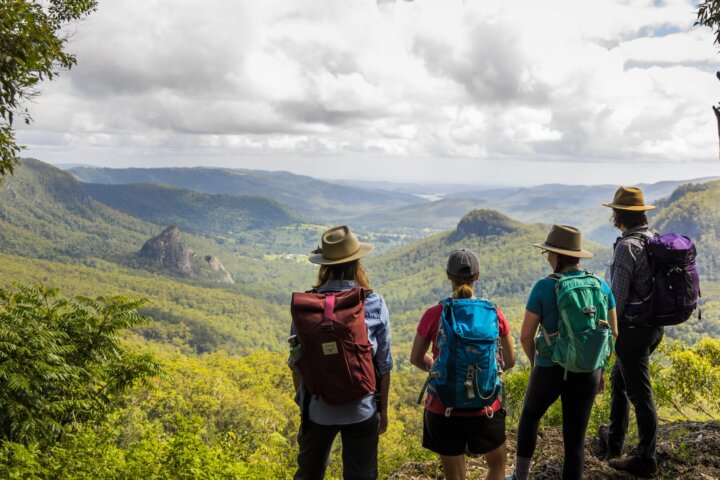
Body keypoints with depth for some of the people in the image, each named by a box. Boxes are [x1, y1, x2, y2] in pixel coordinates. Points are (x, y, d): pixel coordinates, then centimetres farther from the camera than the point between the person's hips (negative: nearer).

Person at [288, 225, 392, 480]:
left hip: (317, 409, 1)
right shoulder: (375, 305, -10)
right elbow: (383, 365, -4)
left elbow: (297, 362, -1)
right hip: (362, 409, -1)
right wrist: (383, 410, 10)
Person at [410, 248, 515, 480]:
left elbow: (416, 359, 1)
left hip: (443, 409, 0)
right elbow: (509, 360, 2)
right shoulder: (494, 313, -9)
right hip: (485, 408, 1)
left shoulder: (434, 315, -11)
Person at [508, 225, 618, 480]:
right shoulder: (601, 285, -3)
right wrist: (601, 368, 15)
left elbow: (526, 336, -11)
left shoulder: (543, 287, -15)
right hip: (587, 372, 3)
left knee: (530, 415, 27)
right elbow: (612, 332, 3)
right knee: (575, 439, 12)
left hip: (550, 370, -2)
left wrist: (534, 363, 9)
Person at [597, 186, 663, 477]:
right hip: (653, 325, 9)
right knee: (618, 379, 23)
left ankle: (645, 459, 13)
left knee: (639, 393, 1)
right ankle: (613, 441, 36)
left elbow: (617, 296, -20)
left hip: (632, 329, -9)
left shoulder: (627, 247, -20)